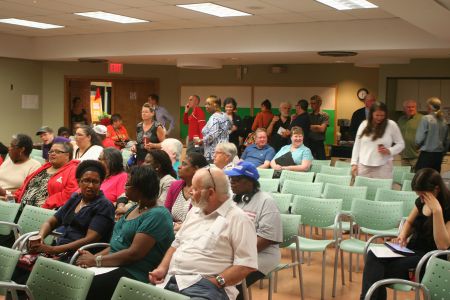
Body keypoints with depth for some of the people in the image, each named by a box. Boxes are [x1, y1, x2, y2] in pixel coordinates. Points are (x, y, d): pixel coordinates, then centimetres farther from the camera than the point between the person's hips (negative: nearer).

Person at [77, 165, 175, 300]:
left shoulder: (157, 215, -12)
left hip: (132, 273, -8)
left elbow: (134, 253, -18)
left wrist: (96, 260, -14)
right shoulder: (135, 208, 17)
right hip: (114, 264, 8)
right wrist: (94, 256, 1)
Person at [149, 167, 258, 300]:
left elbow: (246, 265, -10)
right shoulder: (194, 211, 20)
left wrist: (217, 282, -18)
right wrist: (162, 268, 7)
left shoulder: (238, 219, -5)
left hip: (205, 286, -6)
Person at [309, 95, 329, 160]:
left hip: (319, 143, -3)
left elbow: (322, 129, -13)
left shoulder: (324, 115, -1)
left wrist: (309, 126, -8)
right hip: (309, 143, 3)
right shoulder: (309, 115, 9)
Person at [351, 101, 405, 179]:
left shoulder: (391, 125, -1)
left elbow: (401, 144, 6)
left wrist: (389, 151, -12)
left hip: (382, 166, -2)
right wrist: (354, 163, 6)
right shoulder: (364, 124, 7)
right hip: (363, 166, 3)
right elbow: (357, 145, 12)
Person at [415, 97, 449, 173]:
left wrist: (419, 145, 9)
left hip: (427, 154, -6)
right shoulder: (443, 120, 6)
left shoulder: (426, 119, -11)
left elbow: (419, 139, -12)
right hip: (439, 155, 6)